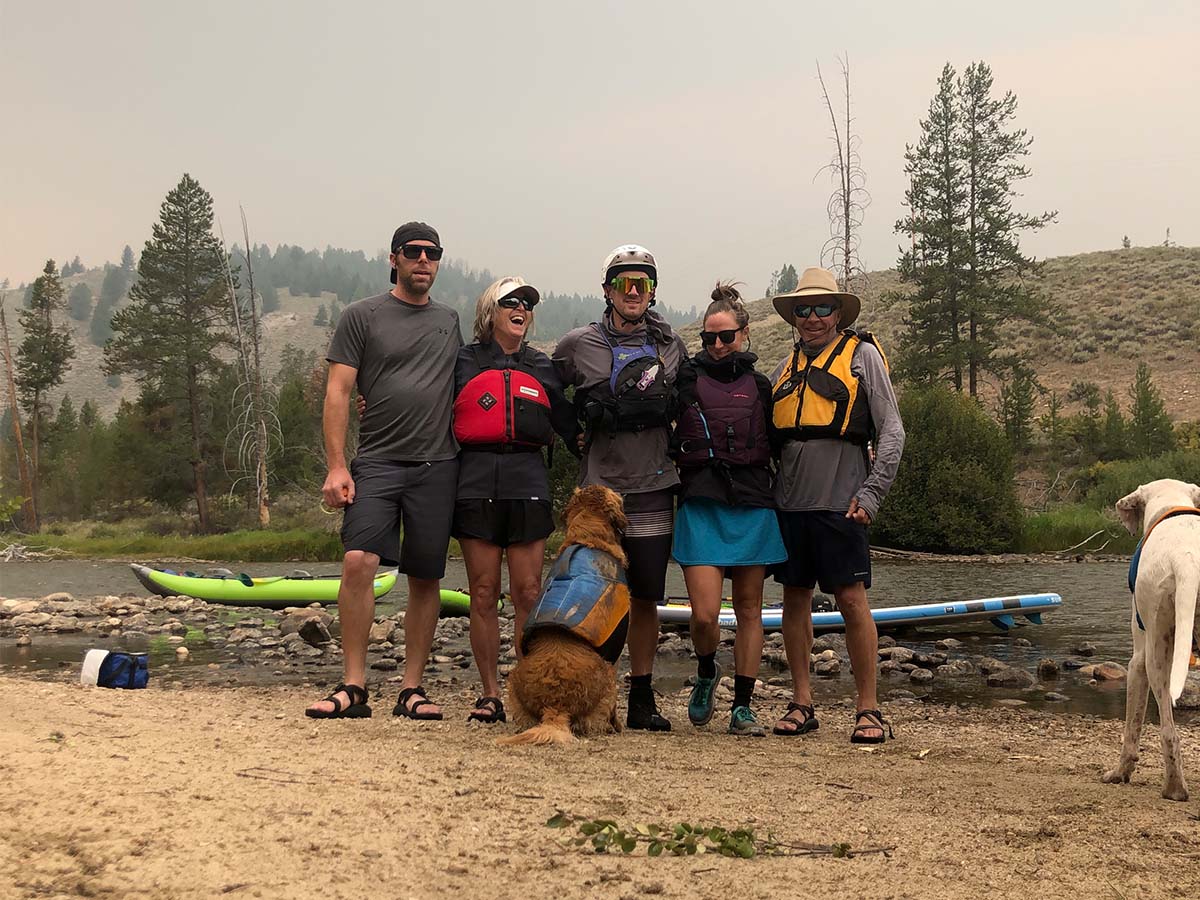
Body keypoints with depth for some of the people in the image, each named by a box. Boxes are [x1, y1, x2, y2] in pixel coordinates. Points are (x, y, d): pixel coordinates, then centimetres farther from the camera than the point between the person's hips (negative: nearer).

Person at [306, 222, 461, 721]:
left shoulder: (449, 321, 16)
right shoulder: (362, 316, 4)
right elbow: (337, 393, -1)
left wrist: (469, 456, 11)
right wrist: (336, 467, -9)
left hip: (438, 465, 3)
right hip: (377, 462, -3)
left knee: (425, 578, 3)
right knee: (358, 562, -18)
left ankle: (412, 689, 11)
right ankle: (353, 686, -11)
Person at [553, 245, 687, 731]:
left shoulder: (671, 346, 8)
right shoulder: (577, 345, 1)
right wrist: (582, 426, 5)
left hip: (653, 490, 2)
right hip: (599, 487, -2)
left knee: (645, 598, 6)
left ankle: (642, 699, 14)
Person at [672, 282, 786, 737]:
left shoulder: (760, 385, 12)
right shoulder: (686, 377, 6)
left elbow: (776, 445, 18)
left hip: (752, 508, 2)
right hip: (701, 507, -2)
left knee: (749, 610, 5)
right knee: (704, 614, -10)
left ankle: (742, 707, 14)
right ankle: (706, 673, 21)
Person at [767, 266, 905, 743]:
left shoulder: (862, 355, 1)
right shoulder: (786, 367, 16)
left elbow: (891, 430, -3)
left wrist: (870, 494, -10)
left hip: (839, 501, -5)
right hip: (790, 502, 5)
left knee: (851, 599, -5)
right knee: (795, 597, 7)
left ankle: (869, 709, 3)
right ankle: (802, 704, 17)